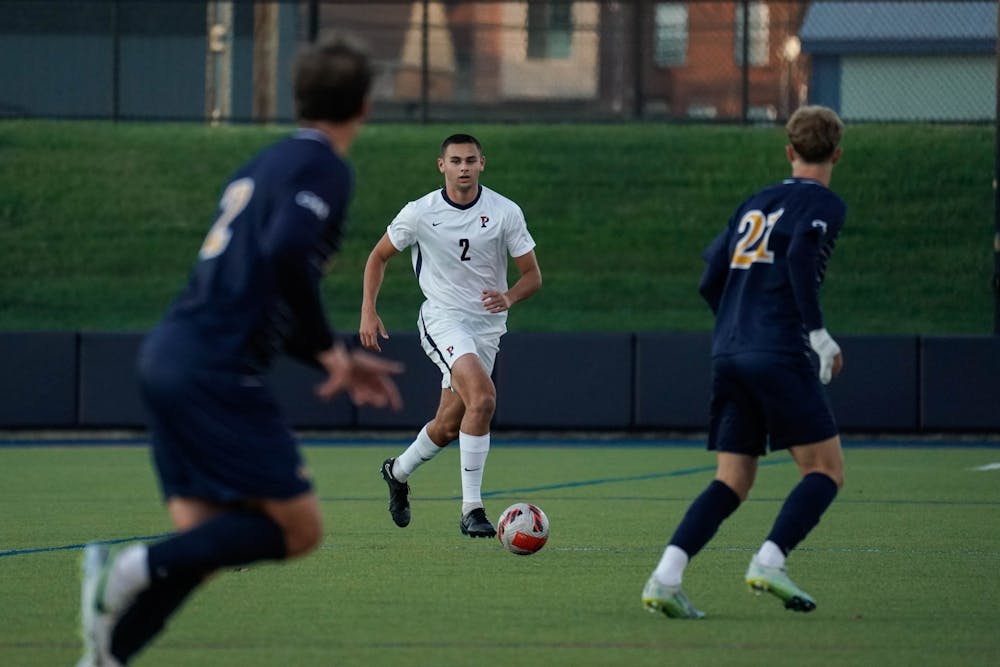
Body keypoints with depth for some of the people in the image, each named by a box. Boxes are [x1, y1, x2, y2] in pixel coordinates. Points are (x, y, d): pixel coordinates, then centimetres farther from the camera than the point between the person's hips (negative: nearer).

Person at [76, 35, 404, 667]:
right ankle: (142, 566, -17)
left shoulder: (268, 164, 22)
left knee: (203, 539, 9)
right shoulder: (324, 168, -5)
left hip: (169, 355, 9)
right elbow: (287, 255, -23)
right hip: (216, 371, -9)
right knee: (298, 527, -3)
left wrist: (340, 361, 28)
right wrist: (329, 348, -11)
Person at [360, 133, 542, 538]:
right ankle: (471, 510, -25)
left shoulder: (505, 212, -5)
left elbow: (532, 275, 0)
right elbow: (379, 257, 8)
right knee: (483, 397, -28)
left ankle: (398, 471, 41)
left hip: (487, 324, 3)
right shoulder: (420, 213, -7)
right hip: (442, 318, -3)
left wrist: (510, 297, -22)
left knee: (448, 427, 8)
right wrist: (368, 311, -3)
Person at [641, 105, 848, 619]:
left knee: (732, 482, 8)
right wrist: (819, 335, -15)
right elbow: (800, 256, -19)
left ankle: (666, 576, -10)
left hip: (728, 356, 7)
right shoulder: (823, 204, 1)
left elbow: (711, 281, 18)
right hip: (780, 355, -7)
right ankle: (770, 560, -17)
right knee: (825, 469, 2)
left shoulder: (755, 204, 20)